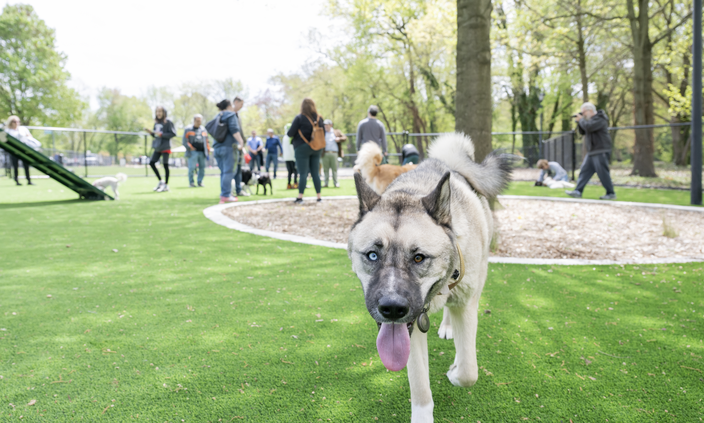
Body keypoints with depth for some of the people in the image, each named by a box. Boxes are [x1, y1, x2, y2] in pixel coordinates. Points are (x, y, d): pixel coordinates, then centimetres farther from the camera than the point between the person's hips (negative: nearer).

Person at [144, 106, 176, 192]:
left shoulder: (168, 122, -8)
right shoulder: (156, 122, 12)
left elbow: (173, 133, -13)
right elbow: (155, 135, 18)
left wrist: (162, 134, -18)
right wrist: (150, 132, -1)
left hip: (165, 147, -7)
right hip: (157, 147, 7)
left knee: (165, 165, -3)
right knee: (151, 162, 5)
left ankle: (166, 185, 7)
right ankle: (160, 181, 18)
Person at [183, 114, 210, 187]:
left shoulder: (203, 129, 18)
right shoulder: (188, 129, 3)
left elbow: (206, 141, 22)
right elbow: (185, 141, -1)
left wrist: (208, 150, 14)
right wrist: (190, 147, -10)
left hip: (202, 152, 4)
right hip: (193, 152, -4)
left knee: (202, 167, 3)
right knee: (192, 167, -9)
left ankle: (200, 182, 15)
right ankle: (191, 182, 4)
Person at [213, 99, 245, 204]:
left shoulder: (218, 117, 20)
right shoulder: (231, 116, -4)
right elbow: (234, 130, -17)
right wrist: (241, 141, -17)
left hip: (217, 148, 8)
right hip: (228, 147, -8)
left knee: (223, 172, 11)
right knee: (228, 172, -8)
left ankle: (226, 194, 13)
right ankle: (226, 195, -13)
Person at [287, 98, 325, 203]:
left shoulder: (299, 118, -10)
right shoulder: (319, 118, 5)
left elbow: (290, 133, -10)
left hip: (302, 148, -4)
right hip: (316, 149, 5)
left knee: (303, 173, -5)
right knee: (315, 173, 9)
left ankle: (300, 197, -6)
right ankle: (319, 196, 10)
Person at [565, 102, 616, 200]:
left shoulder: (599, 119, -11)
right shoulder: (591, 119, 19)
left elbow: (589, 127, -26)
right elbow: (583, 132, 22)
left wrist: (581, 120, -10)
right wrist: (579, 122, 6)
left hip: (600, 152, -10)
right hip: (592, 152, 10)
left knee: (603, 173, -7)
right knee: (584, 171, 4)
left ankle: (611, 194, 0)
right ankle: (578, 191, 2)